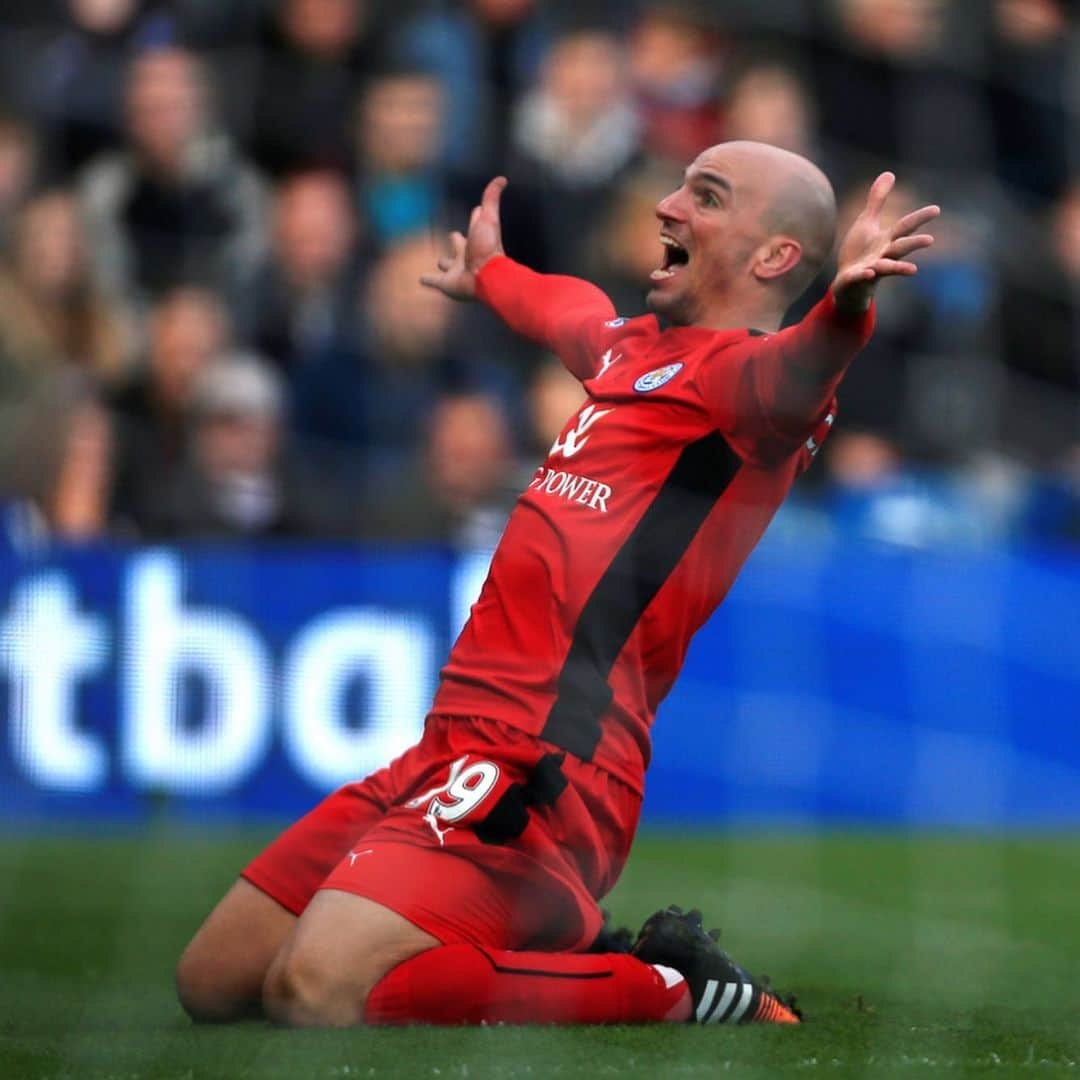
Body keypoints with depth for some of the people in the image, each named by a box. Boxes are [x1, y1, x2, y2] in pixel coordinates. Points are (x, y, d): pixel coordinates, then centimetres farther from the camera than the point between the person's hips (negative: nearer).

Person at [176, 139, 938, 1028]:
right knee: (212, 985, 9)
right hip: (454, 746, 9)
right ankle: (555, 946, 16)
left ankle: (678, 990, -10)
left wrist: (845, 308, -54)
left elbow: (787, 373, -33)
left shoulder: (742, 370, -7)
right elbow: (566, 311, 47)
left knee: (317, 994, -30)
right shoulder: (633, 346, 21)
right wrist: (490, 274, 66)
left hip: (543, 770, -9)